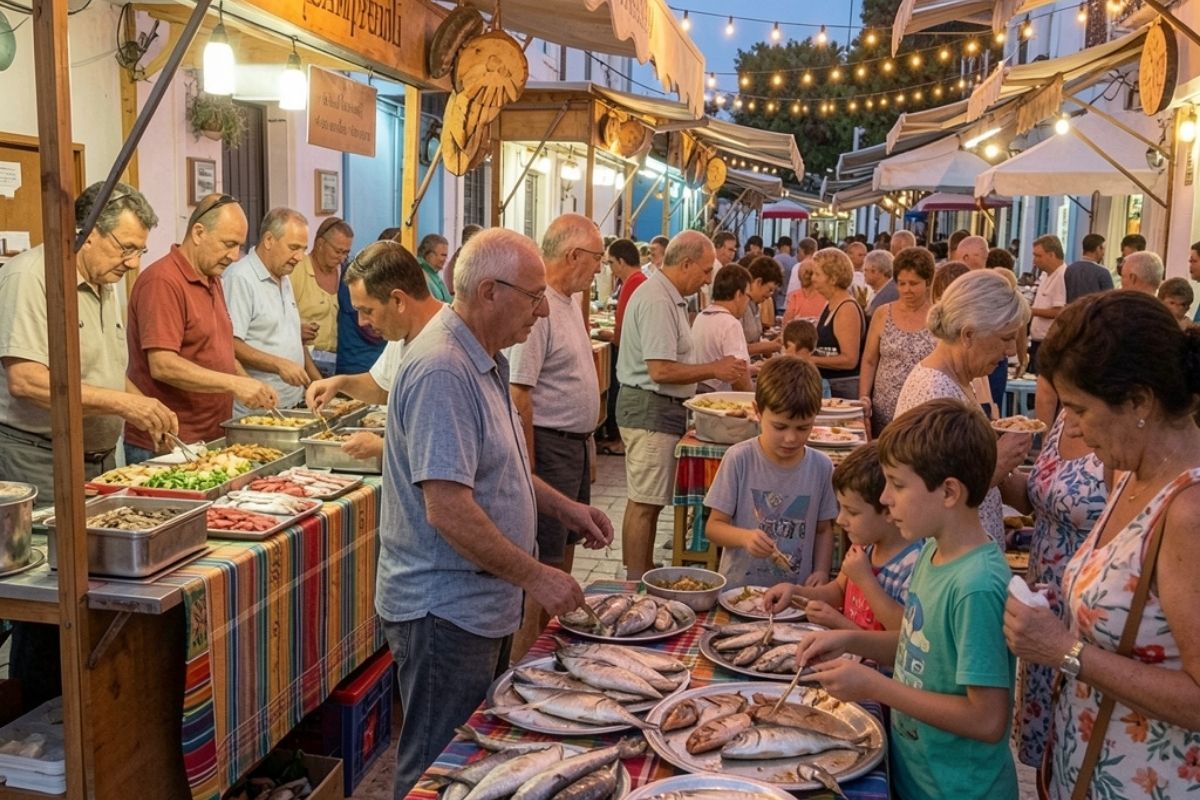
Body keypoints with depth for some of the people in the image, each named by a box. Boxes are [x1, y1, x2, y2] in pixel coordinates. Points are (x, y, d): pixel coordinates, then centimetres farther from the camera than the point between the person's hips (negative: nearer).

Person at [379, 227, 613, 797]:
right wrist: (535, 576, -21)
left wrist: (562, 506, 11)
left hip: (481, 603, 10)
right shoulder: (442, 371, -25)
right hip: (444, 612, -10)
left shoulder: (482, 359, 9)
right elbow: (448, 510, -29)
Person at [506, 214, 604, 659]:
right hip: (549, 446, -10)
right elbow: (519, 395, -23)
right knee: (541, 560, -4)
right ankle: (519, 667, 5)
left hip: (576, 445, 10)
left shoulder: (569, 302, 12)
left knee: (563, 550, 19)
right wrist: (528, 469, -23)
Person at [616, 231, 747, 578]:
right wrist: (713, 369, -14)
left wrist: (711, 370, 11)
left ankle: (641, 580, 23)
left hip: (660, 407, 11)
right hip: (651, 409, -11)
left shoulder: (668, 297, 15)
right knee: (644, 504, -4)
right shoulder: (657, 301, -18)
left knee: (648, 502, 14)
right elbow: (661, 370, -24)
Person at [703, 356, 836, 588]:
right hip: (738, 586, -3)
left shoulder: (821, 467, 3)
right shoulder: (739, 459, -4)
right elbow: (714, 525, -1)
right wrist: (744, 537, -20)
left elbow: (824, 530, 14)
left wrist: (821, 572, -2)